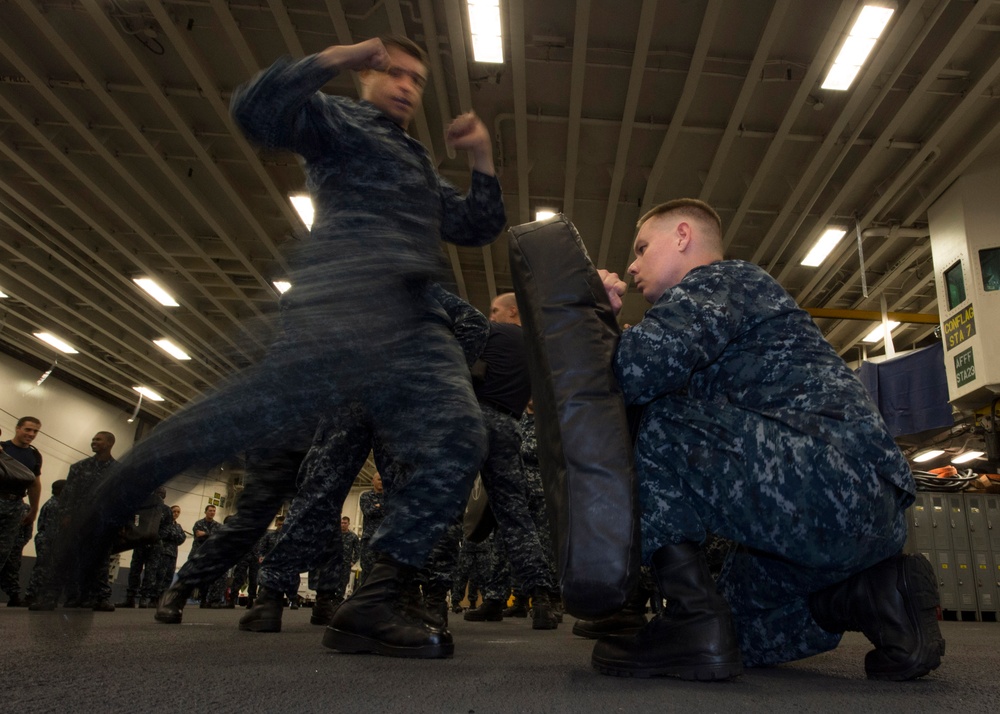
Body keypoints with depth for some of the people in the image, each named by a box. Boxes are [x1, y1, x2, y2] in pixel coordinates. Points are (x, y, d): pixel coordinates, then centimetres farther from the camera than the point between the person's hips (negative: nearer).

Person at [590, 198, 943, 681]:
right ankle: (870, 594, 11)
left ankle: (694, 615, -17)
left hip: (832, 479, -11)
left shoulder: (720, 279, -3)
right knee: (734, 635, 24)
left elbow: (639, 370, -22)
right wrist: (616, 319, 6)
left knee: (651, 425, -16)